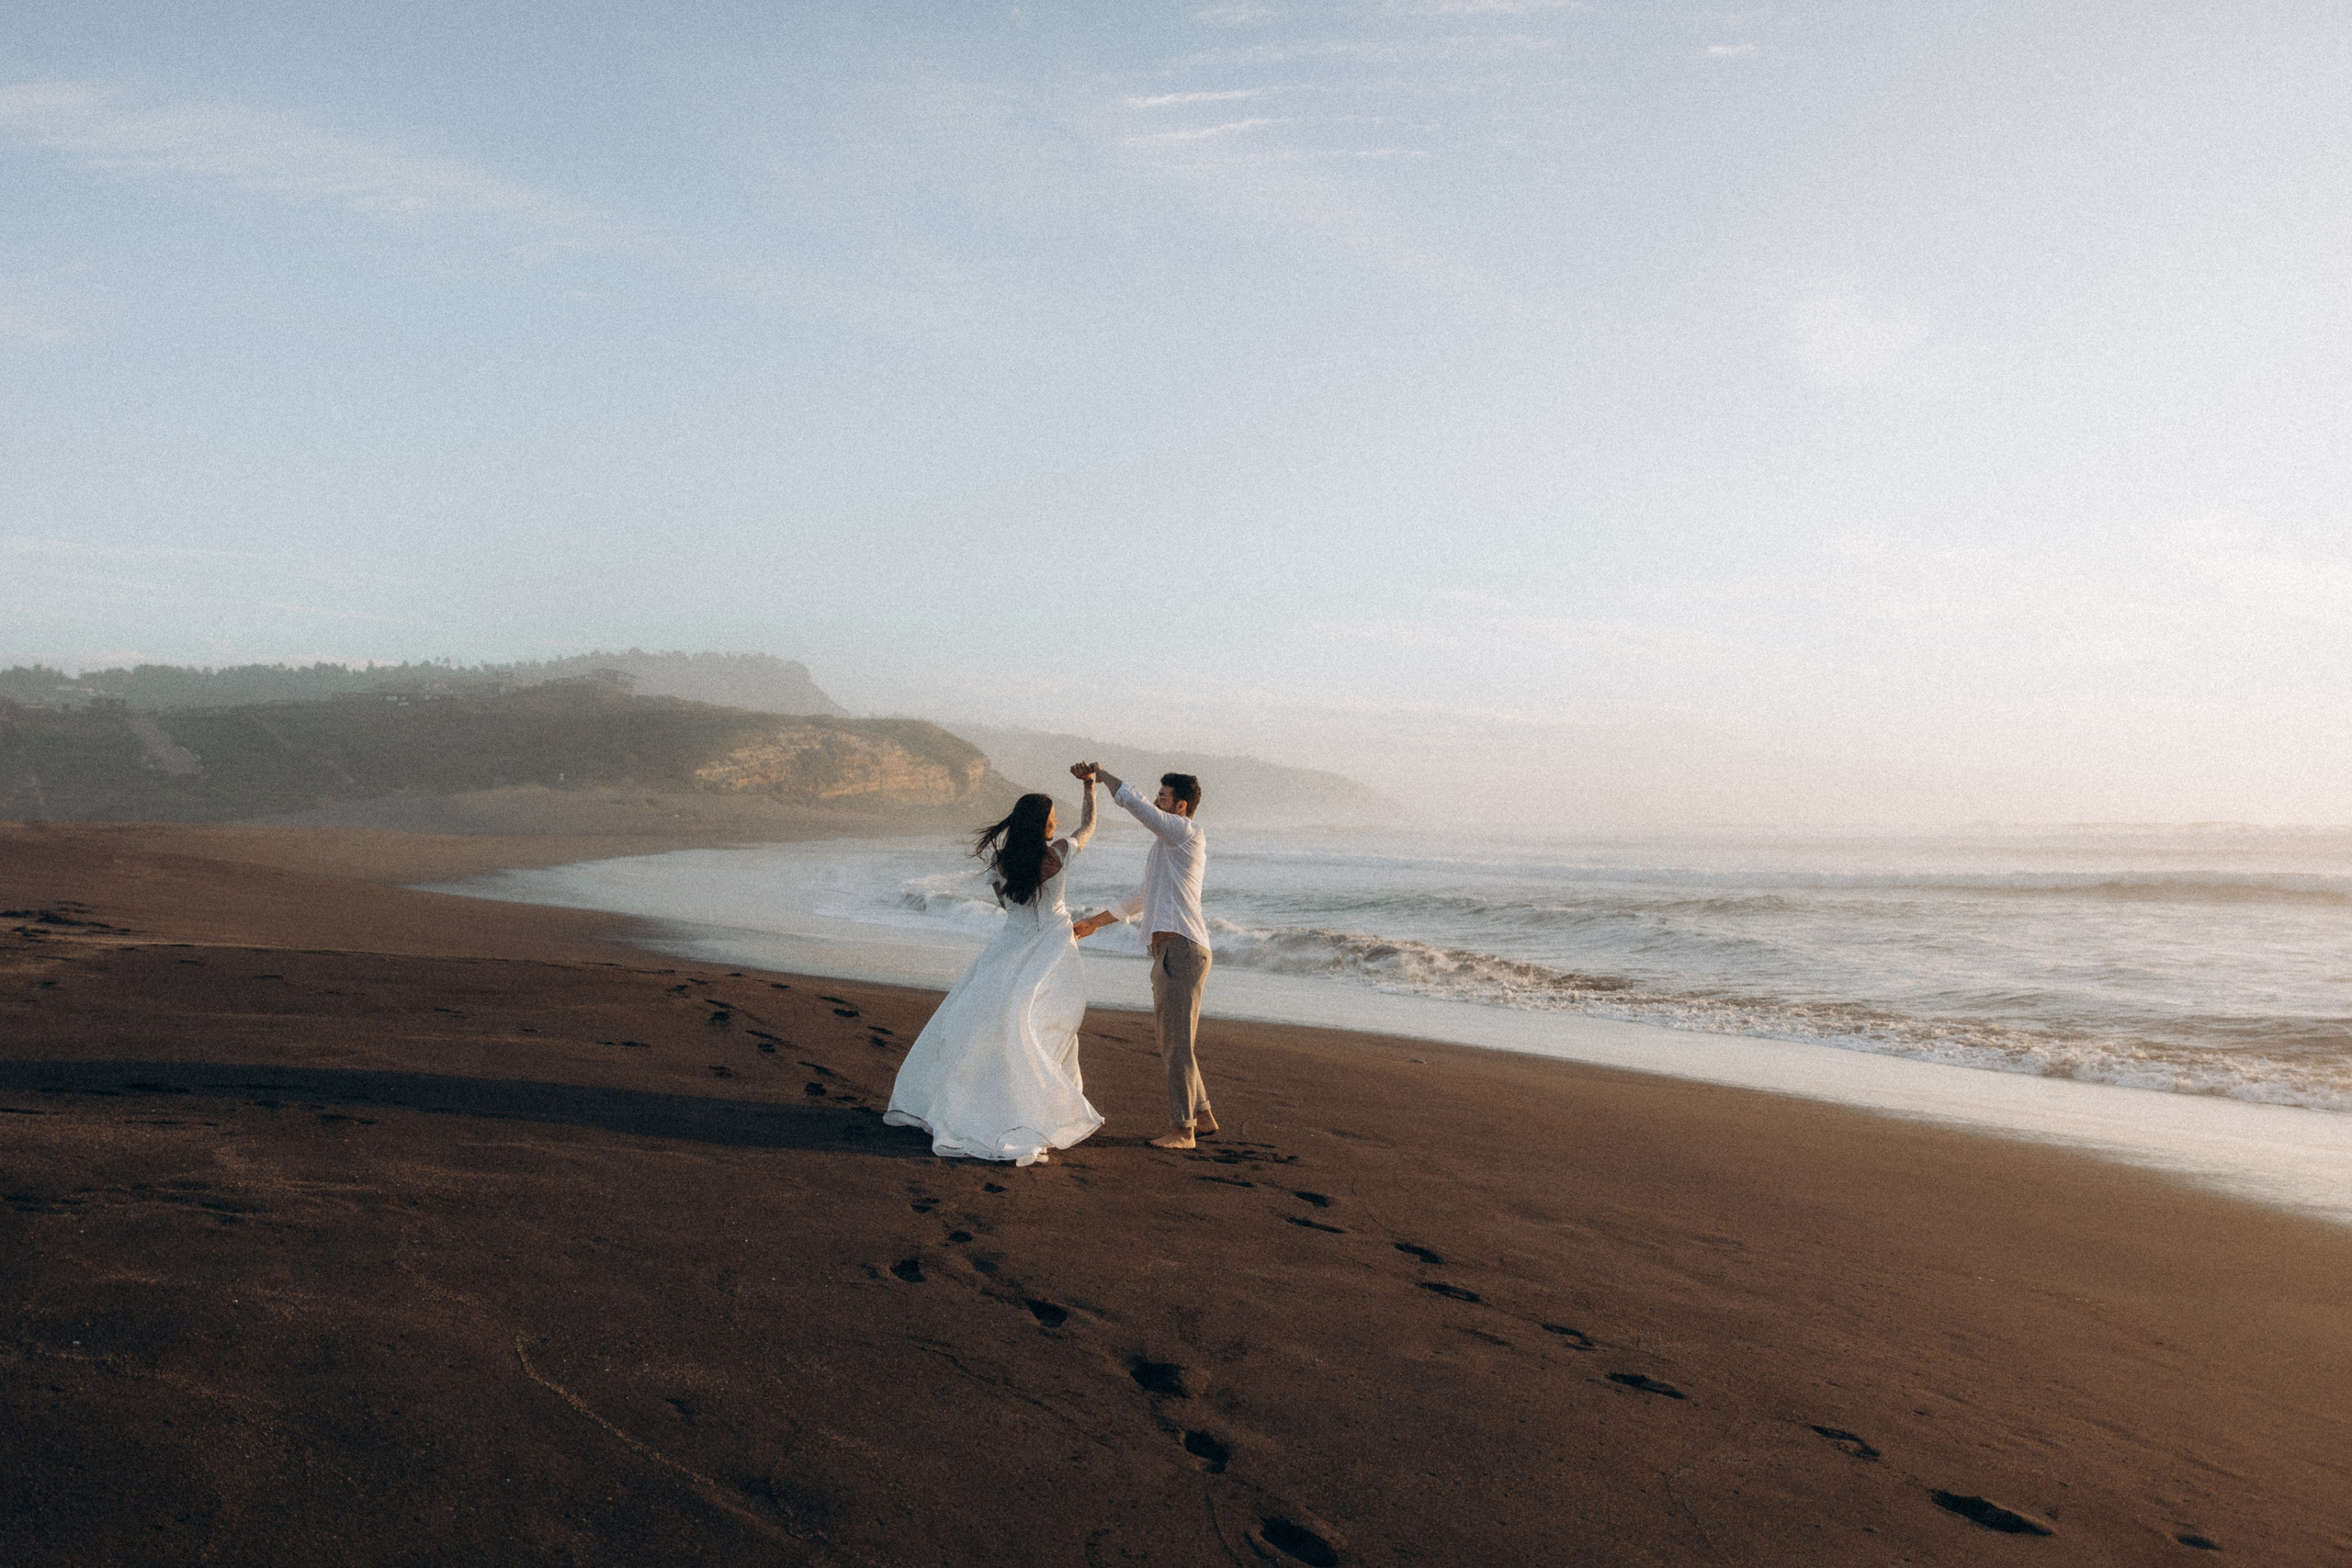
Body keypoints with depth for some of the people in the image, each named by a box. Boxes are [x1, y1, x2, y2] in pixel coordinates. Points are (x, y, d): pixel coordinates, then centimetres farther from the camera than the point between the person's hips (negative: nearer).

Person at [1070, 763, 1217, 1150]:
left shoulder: (1186, 832, -8)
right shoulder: (1168, 844, 22)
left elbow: (1133, 800, -14)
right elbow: (1143, 897, 32)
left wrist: (1099, 774, 1)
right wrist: (1094, 922, 35)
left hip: (1183, 948, -10)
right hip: (1168, 950, 10)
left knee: (1178, 1041, -7)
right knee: (1173, 1041, 15)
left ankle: (1181, 1129, -3)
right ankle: (1202, 1115, 24)